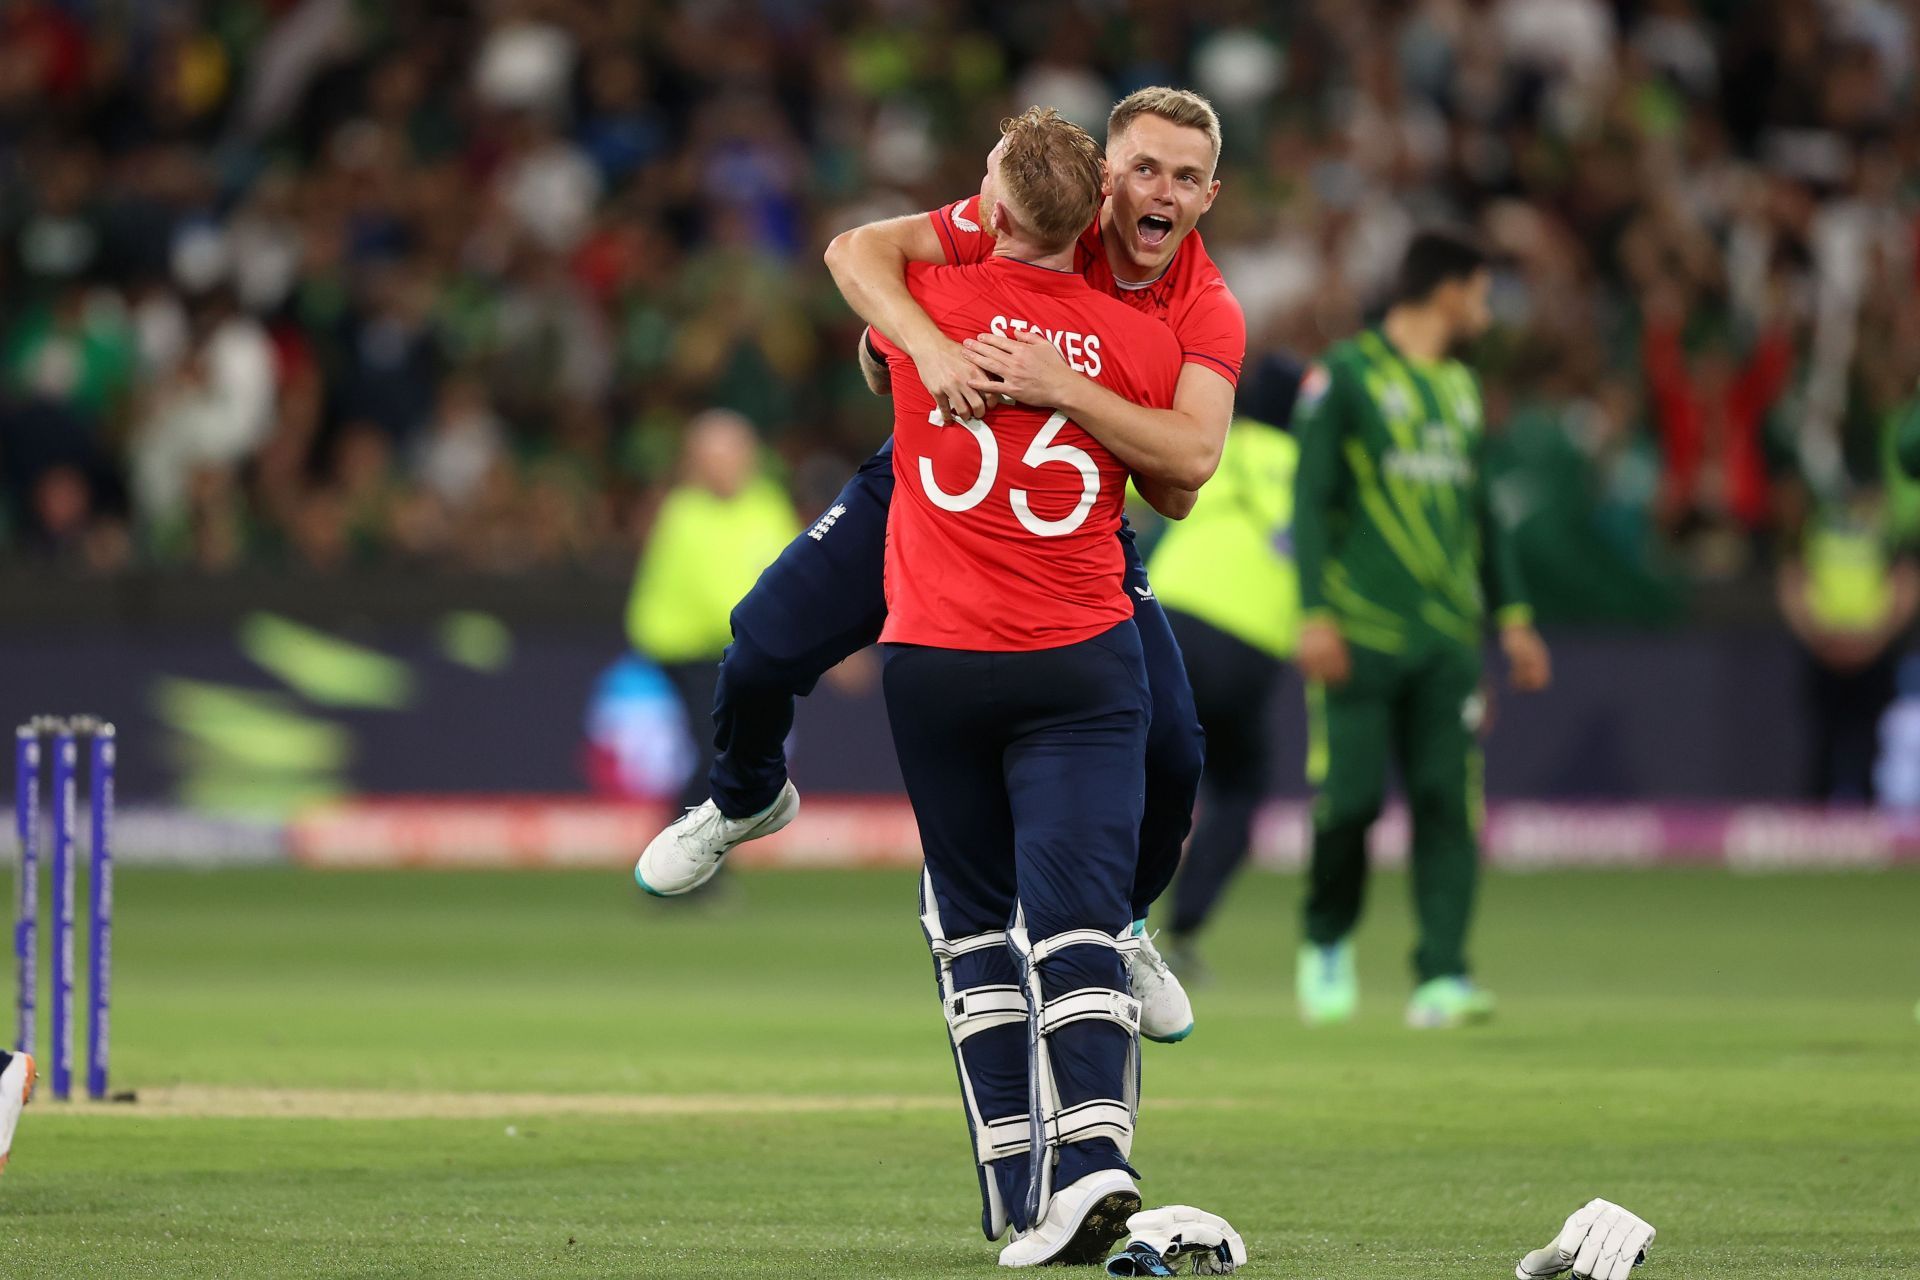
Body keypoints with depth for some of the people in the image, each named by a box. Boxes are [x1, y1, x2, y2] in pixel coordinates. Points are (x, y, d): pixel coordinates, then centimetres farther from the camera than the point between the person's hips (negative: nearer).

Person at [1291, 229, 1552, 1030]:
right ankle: (1327, 943, 18)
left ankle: (1441, 979, -8)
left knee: (1449, 805, -5)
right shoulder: (1345, 375, -2)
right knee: (1350, 799, -6)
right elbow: (1311, 498, -6)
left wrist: (1511, 612, 18)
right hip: (1360, 635, -5)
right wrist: (1316, 614, -13)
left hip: (1448, 637, 5)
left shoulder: (1460, 389, 18)